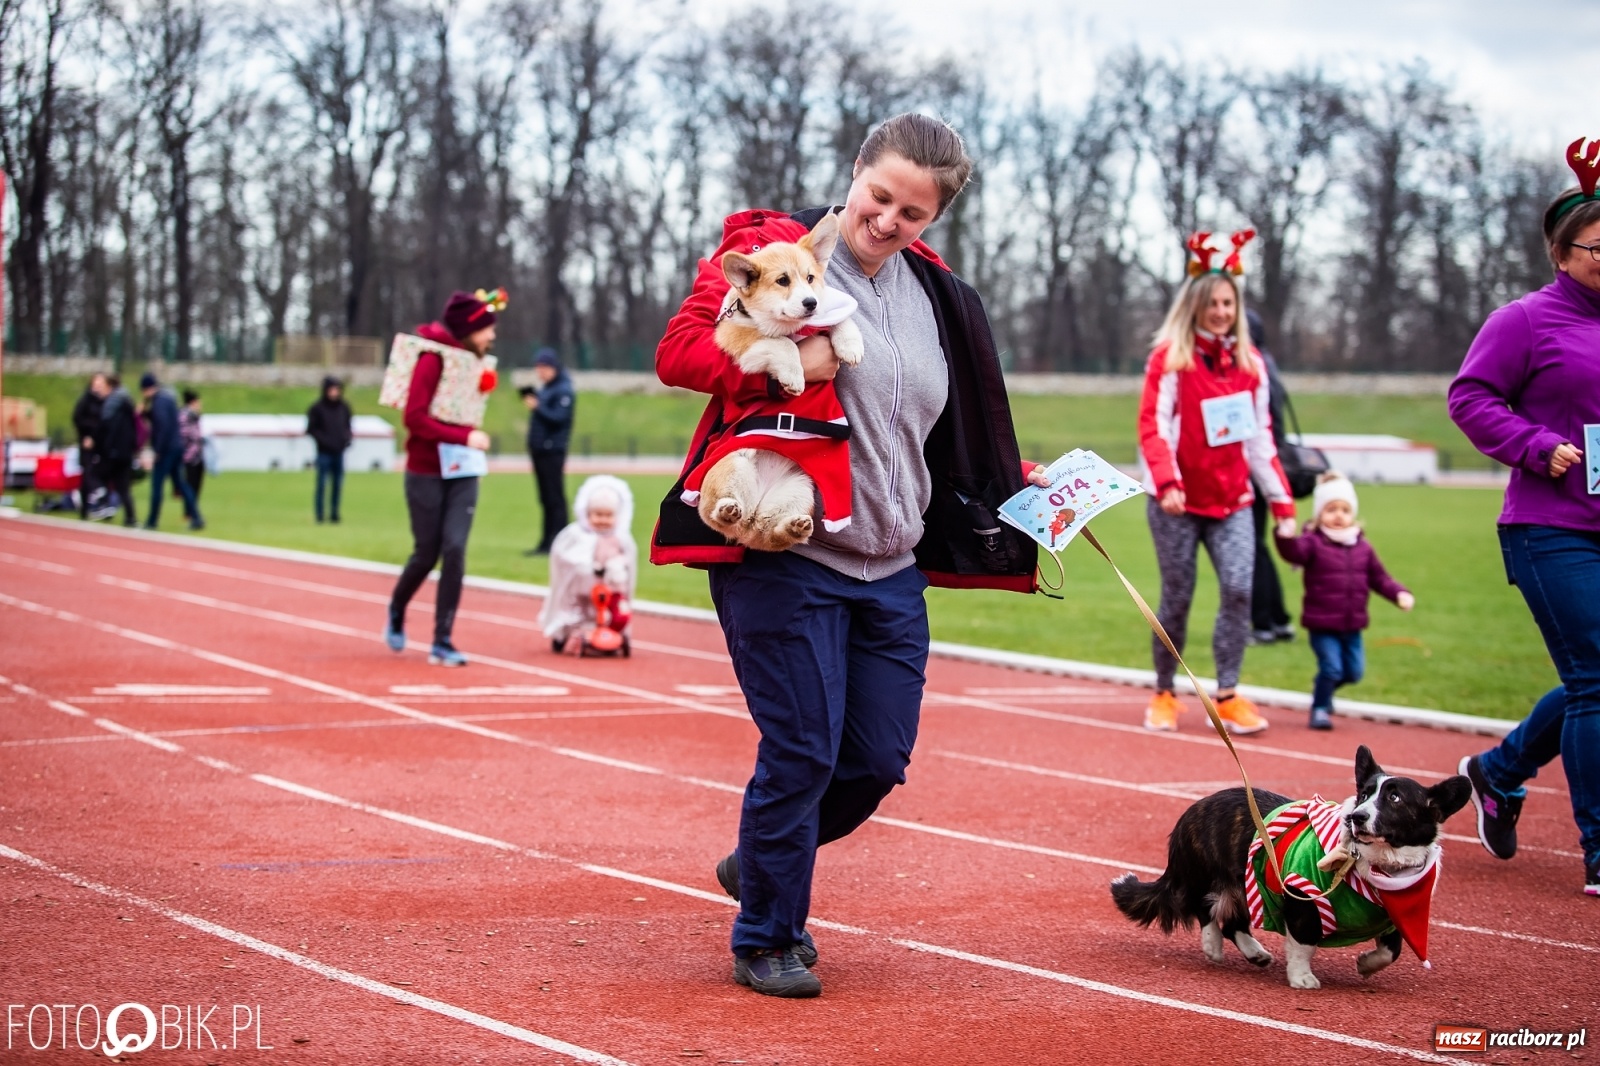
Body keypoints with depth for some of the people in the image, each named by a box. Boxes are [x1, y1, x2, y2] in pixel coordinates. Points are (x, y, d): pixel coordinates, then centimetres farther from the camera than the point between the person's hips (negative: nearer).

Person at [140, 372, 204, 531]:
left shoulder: (159, 401, -15)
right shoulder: (169, 397, 15)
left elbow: (164, 426, -23)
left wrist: (158, 450, -19)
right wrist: (146, 410, 4)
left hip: (166, 449, -9)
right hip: (177, 446, 9)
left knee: (156, 484, -1)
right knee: (180, 482, 12)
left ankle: (152, 521, 4)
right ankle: (196, 518, 6)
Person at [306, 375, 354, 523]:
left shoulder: (343, 407, 8)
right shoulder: (317, 408, -5)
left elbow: (349, 425, 17)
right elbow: (311, 428, -3)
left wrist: (348, 437, -2)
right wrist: (324, 440, -14)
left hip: (339, 452, 4)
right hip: (324, 452, -4)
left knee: (338, 483, 6)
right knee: (322, 482, -4)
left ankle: (334, 513, 14)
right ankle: (319, 514, 1)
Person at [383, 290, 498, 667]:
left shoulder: (474, 361, 7)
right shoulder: (434, 359, -15)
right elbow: (415, 418, -21)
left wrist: (473, 439, 2)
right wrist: (465, 437, -24)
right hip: (426, 474, -5)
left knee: (454, 551, -8)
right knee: (426, 555, 3)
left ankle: (442, 643, -4)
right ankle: (396, 614, 34)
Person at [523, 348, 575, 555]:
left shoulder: (564, 390, -10)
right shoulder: (544, 389, 17)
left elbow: (559, 418, -21)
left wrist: (537, 407, -30)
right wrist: (530, 400, 5)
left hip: (553, 451, -9)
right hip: (538, 449, 9)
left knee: (555, 499, -8)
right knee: (546, 499, 11)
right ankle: (546, 543, 15)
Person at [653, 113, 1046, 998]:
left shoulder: (938, 296, 14)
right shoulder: (770, 249, -6)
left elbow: (965, 434, 25)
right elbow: (678, 351, -13)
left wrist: (1024, 489, 13)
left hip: (892, 568, 7)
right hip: (781, 554, -7)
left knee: (879, 758, 8)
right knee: (802, 751, -6)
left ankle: (762, 864, 34)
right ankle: (766, 941, 13)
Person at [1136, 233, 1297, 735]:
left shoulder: (1249, 362, 10)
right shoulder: (1170, 357, -4)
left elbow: (1260, 437, 13)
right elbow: (1153, 425, -10)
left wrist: (1281, 501, 9)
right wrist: (1167, 483, -24)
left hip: (1232, 500, 3)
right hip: (1178, 503, -3)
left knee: (1240, 589, -13)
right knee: (1177, 599, 0)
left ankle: (1227, 697, -6)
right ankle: (1164, 695, 17)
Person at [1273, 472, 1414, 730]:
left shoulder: (1362, 547, 7)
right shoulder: (1313, 543, -11)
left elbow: (1378, 578, 12)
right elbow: (1293, 552, -31)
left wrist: (1400, 593, -4)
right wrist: (1285, 537, -53)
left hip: (1352, 626, 5)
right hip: (1321, 625, -5)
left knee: (1354, 671, 11)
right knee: (1331, 667, -13)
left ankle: (1324, 690, 41)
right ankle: (1319, 709, 11)